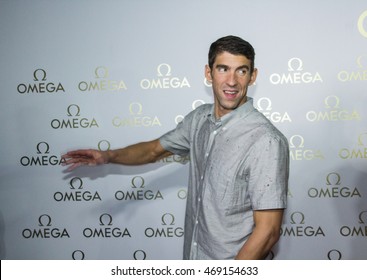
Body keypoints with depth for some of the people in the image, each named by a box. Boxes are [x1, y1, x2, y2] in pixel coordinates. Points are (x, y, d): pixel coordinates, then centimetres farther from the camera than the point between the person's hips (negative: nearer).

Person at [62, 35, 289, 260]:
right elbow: (155, 149, 14)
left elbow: (268, 231, -24)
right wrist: (109, 156, -2)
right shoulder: (199, 118, -1)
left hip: (237, 265, -7)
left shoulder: (266, 141, -25)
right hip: (193, 255, 7)